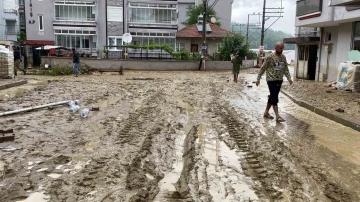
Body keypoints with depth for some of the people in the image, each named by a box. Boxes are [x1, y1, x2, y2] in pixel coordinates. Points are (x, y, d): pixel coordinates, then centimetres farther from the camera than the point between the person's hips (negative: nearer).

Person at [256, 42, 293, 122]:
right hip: (271, 80, -6)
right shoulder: (270, 57, -11)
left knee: (272, 97, 13)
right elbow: (263, 68, -7)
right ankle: (277, 116, -7)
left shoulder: (283, 57, 7)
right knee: (275, 98, -8)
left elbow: (286, 69, 12)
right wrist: (258, 79, -6)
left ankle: (266, 112, 26)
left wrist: (289, 78, 0)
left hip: (279, 80, 6)